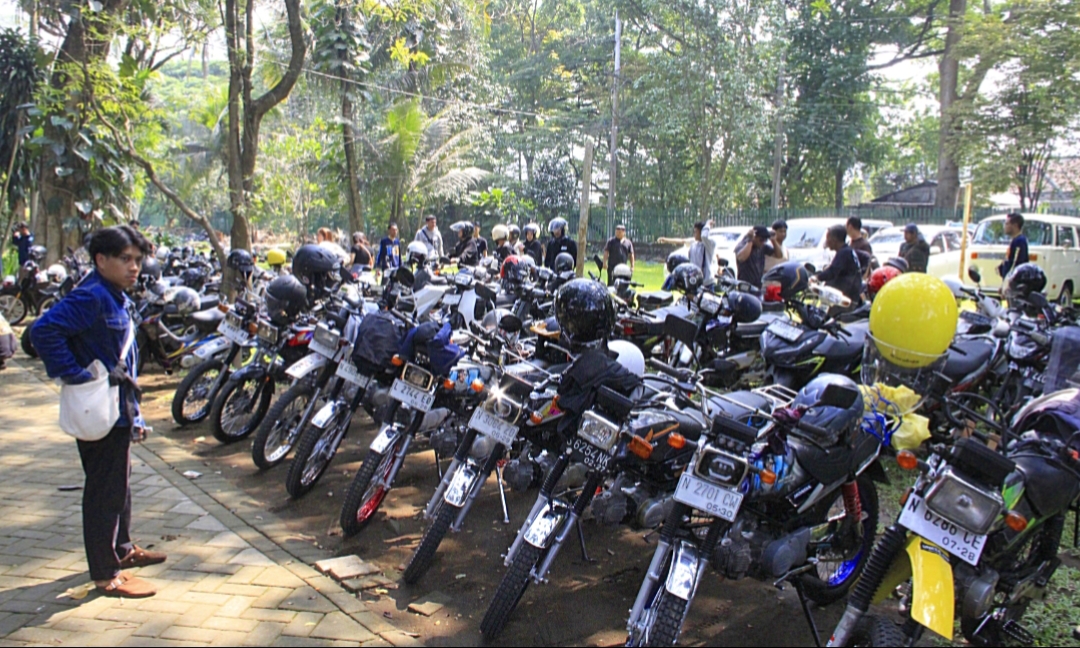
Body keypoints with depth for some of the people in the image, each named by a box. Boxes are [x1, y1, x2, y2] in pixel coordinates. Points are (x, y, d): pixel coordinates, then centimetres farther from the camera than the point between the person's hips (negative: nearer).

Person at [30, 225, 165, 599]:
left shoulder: (117, 298, 12)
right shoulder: (90, 297, -20)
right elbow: (43, 331, -33)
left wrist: (135, 416, 18)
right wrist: (77, 376, -27)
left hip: (120, 413, 10)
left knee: (120, 484, 22)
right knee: (105, 491, 0)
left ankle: (122, 549, 39)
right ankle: (106, 575, 11)